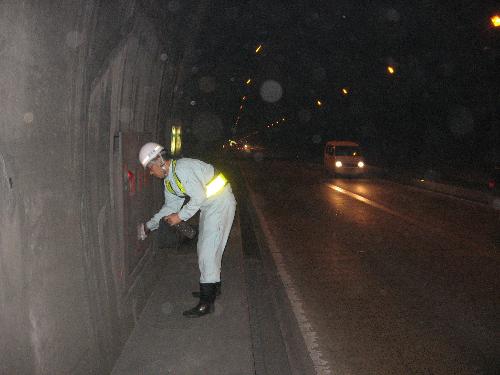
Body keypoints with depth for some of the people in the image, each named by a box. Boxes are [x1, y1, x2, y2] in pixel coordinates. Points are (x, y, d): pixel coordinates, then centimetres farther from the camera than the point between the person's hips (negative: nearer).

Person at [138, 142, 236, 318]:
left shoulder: (182, 168, -24)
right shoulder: (168, 179, 8)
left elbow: (199, 196, -26)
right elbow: (170, 206, 17)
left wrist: (180, 216, -18)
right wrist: (150, 225, 17)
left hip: (220, 202, -10)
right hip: (209, 206, 10)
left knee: (208, 251, -9)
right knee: (205, 248, 19)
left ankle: (206, 303, -2)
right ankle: (213, 287, 37)